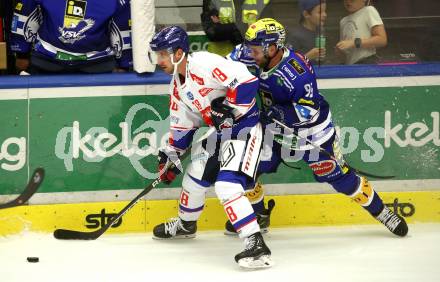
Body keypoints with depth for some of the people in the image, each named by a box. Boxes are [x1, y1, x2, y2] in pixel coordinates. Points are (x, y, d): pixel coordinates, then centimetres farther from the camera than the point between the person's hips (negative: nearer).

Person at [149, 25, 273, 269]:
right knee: (194, 175, 23)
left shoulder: (204, 63, -23)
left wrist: (228, 108, -26)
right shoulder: (177, 84, 9)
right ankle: (185, 224, 50)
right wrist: (171, 155, 18)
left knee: (227, 185, -23)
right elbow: (182, 123, 19)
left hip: (244, 126, -10)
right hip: (219, 131, 10)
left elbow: (246, 81, -29)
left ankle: (256, 245, -26)